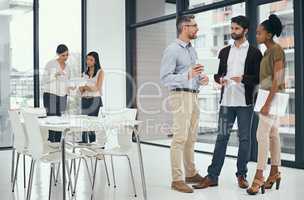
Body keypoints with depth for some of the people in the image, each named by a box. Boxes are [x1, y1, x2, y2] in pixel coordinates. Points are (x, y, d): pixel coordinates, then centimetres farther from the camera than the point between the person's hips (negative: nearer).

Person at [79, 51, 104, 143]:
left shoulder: (100, 72, 2)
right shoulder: (85, 73, 17)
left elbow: (98, 87, -8)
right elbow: (81, 90, 15)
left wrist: (86, 87, -22)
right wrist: (82, 88, -8)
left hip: (95, 100, -5)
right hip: (84, 100, 5)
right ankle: (84, 144, 3)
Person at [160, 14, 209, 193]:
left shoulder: (192, 50, 18)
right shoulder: (172, 50, -8)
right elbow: (165, 78, -15)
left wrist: (201, 79, 1)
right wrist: (188, 75, -26)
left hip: (194, 96, 9)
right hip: (181, 96, -8)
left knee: (191, 138, 12)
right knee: (180, 137, -10)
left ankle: (191, 173, 22)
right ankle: (177, 179, -6)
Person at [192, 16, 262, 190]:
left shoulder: (254, 52, 2)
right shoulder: (224, 52, 14)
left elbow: (259, 77, -3)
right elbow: (218, 73, 15)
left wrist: (243, 78, -19)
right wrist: (220, 79, -7)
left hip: (245, 102, -3)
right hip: (227, 101, 3)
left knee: (244, 138, 5)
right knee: (222, 137, 3)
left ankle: (242, 175, 16)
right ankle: (212, 176, 5)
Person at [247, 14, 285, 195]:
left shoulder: (277, 50, -13)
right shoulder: (268, 51, 14)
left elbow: (277, 80, -19)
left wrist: (268, 103, -23)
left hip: (273, 96, -9)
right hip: (267, 95, 9)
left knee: (262, 134, -12)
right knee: (273, 134, 11)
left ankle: (259, 176, -11)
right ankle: (275, 172, 18)